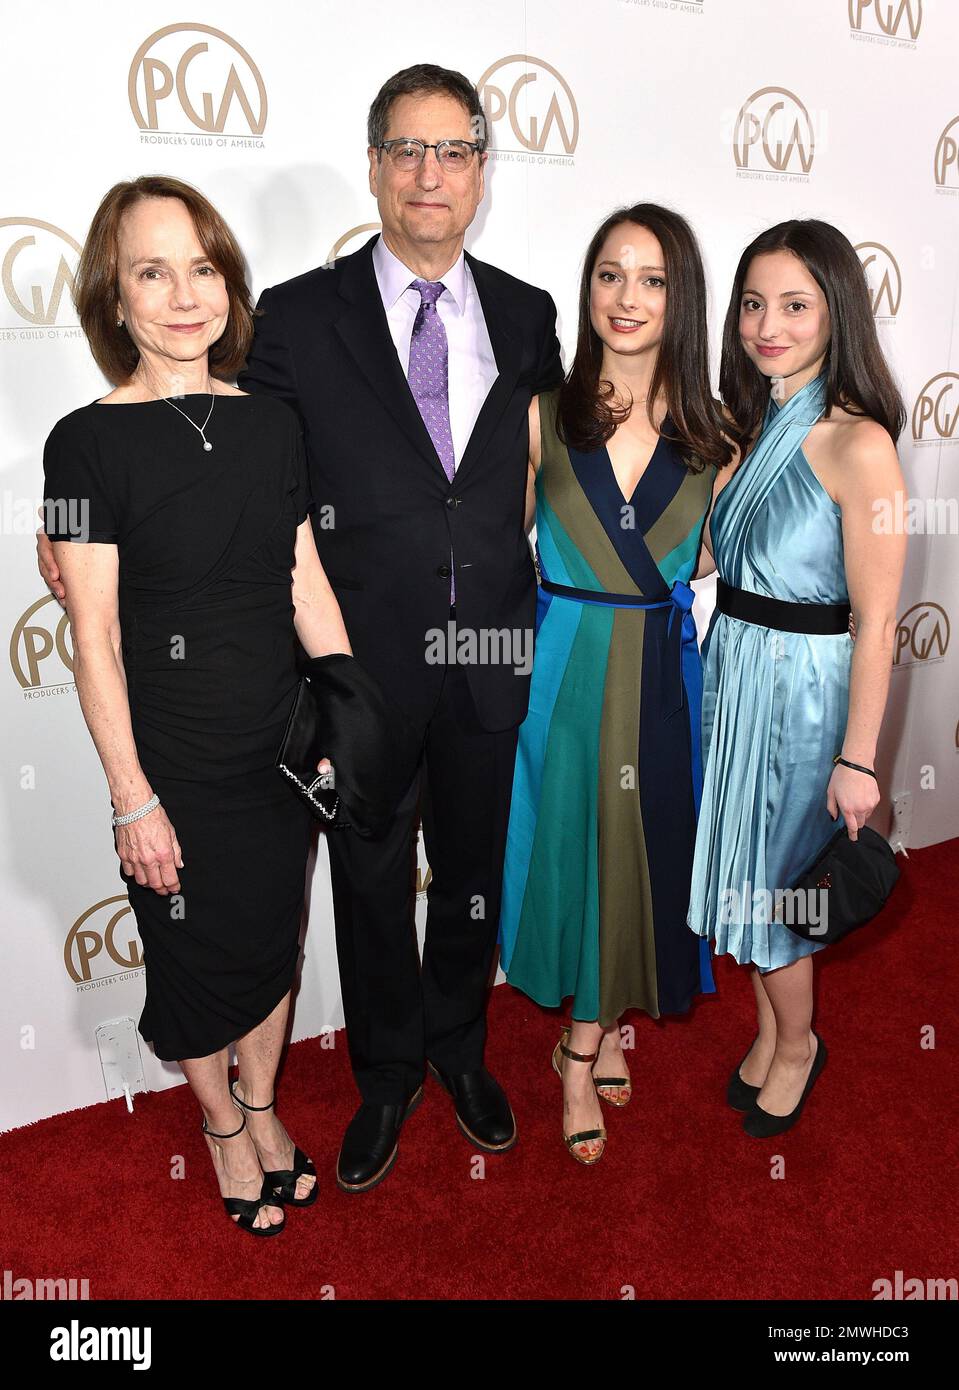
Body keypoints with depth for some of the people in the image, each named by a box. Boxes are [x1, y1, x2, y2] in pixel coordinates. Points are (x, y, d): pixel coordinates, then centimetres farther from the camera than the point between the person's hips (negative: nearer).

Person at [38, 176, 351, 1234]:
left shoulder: (271, 425, 1)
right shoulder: (89, 443, -12)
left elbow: (308, 586, 4)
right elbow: (94, 639, -13)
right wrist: (132, 798, -13)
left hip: (282, 745, 4)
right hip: (174, 762, -4)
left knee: (274, 935, 19)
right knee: (199, 953, 14)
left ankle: (262, 1104, 46)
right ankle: (221, 1120, 43)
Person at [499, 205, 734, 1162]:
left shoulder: (710, 434, 1)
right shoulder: (542, 414, -5)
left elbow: (708, 566, 8)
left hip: (662, 676, 2)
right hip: (564, 670, -1)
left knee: (640, 847, 11)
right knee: (572, 841, 9)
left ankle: (586, 1044, 36)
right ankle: (600, 1033, 35)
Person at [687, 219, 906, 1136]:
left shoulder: (858, 444, -18)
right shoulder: (749, 422, 5)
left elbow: (876, 623, -18)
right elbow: (715, 552, 8)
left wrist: (860, 757, -17)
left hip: (802, 686, -7)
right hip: (730, 668, 7)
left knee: (771, 874, 9)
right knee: (740, 863, 17)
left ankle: (797, 1044, 36)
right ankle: (768, 1029, 40)